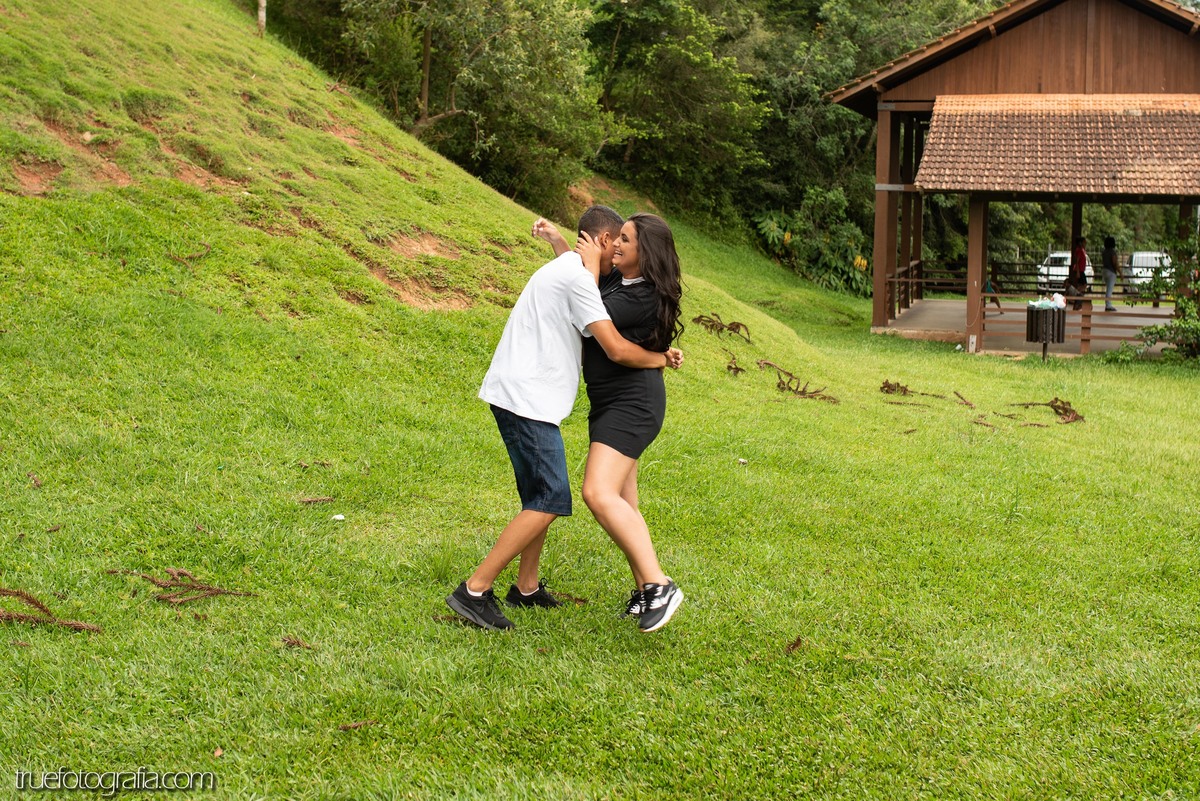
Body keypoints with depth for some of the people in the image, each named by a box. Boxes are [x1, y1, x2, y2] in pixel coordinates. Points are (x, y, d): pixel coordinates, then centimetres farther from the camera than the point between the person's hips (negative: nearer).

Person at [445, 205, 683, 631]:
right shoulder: (577, 277, -12)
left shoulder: (562, 269, 20)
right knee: (549, 501, -11)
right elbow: (617, 349, -17)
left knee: (541, 496, 19)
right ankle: (474, 592, -12)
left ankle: (527, 587, 27)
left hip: (523, 398, 11)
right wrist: (661, 358, 1)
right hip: (527, 400, -11)